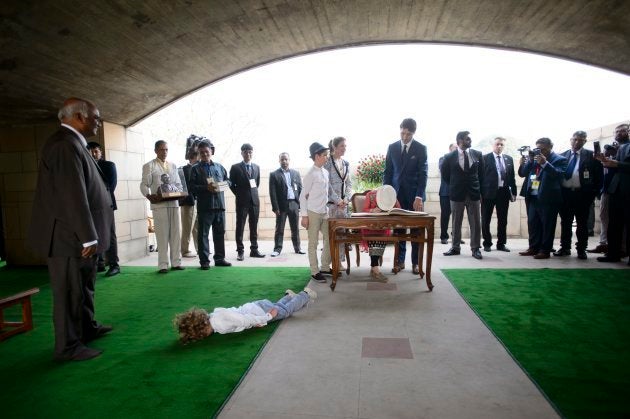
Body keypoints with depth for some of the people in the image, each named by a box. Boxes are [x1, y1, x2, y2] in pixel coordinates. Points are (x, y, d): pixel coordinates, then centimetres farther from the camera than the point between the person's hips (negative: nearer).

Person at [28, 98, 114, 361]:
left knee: (84, 286, 22)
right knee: (69, 291, 3)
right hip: (68, 237, -10)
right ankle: (68, 347, 17)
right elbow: (74, 197, -26)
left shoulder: (72, 143, 12)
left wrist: (90, 235, 16)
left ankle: (87, 328, 39)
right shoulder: (66, 145, -21)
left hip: (76, 234, 10)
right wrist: (88, 237, -23)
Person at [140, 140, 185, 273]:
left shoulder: (173, 166, 18)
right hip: (159, 204, -4)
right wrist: (149, 196, -20)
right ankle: (163, 265, 0)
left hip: (174, 203, 4)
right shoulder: (149, 166, 5)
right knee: (162, 234, -4)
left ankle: (176, 262, 11)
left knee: (175, 233, 4)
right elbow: (144, 184, -2)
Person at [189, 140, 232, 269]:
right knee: (203, 233, 0)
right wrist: (206, 188, -18)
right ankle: (204, 261, 6)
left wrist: (224, 184, -3)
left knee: (220, 232, 9)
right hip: (204, 206, -4)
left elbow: (228, 180, 19)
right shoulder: (195, 168, 4)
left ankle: (219, 258, 19)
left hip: (220, 204, 4)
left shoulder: (219, 166, 15)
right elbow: (192, 186, -5)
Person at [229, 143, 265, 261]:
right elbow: (231, 184, 2)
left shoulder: (256, 167, 11)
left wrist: (253, 192, 12)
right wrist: (239, 194, 1)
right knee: (240, 226, -1)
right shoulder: (235, 167, -1)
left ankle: (254, 250, 13)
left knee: (254, 226, 7)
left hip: (255, 200, 4)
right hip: (242, 201, -4)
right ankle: (240, 251, 4)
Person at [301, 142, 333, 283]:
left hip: (324, 212, 7)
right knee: (313, 243, 1)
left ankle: (325, 267, 25)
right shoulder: (311, 174, -13)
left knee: (329, 240, 11)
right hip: (313, 213, -7)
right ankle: (315, 272, 10)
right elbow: (303, 196, -11)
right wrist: (304, 216, -13)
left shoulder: (326, 172, 8)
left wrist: (328, 208, 12)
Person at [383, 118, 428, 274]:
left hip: (414, 195, -2)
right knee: (398, 229, 4)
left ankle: (416, 262, 14)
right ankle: (400, 261, 14)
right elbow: (387, 171, 9)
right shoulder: (392, 147, 7)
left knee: (416, 230, 5)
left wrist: (419, 197, -16)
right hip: (397, 194, 2)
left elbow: (423, 174, -7)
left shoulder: (421, 148, -1)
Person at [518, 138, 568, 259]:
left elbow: (559, 174, -18)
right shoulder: (533, 158, 12)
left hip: (548, 198, -6)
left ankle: (545, 250, 8)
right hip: (532, 197, 6)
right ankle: (533, 248, 20)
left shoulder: (559, 159, -4)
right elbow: (522, 173, 8)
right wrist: (529, 161, -6)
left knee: (547, 225, 2)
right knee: (532, 224, 11)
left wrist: (544, 163, -23)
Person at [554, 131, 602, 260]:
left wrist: (594, 192, -6)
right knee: (565, 222, 9)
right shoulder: (562, 155, 8)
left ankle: (581, 249, 13)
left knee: (582, 224, 5)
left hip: (582, 194, -2)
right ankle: (565, 248, 19)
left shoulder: (591, 155, 2)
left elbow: (598, 175, 0)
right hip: (565, 193, 2)